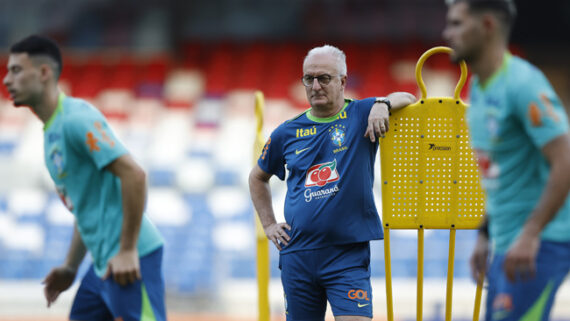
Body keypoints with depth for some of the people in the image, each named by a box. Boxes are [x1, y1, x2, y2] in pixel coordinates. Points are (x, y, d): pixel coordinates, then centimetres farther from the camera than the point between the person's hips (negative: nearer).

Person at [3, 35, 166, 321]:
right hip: (103, 263, 10)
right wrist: (70, 268, 20)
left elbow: (134, 174, -21)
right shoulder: (51, 132, 17)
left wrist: (127, 250, -22)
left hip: (130, 262, -10)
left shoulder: (76, 119, -13)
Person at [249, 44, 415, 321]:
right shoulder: (288, 132, 10)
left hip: (348, 254, -3)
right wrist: (269, 225, 15)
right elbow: (258, 177, 24)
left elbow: (408, 99, -6)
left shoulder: (361, 116, 3)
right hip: (298, 254, 3)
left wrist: (383, 104, -25)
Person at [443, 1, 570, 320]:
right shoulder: (479, 89, 14)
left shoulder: (523, 84, -16)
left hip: (540, 245, -10)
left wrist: (530, 235, -27)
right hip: (505, 243, 10)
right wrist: (485, 235, 20)